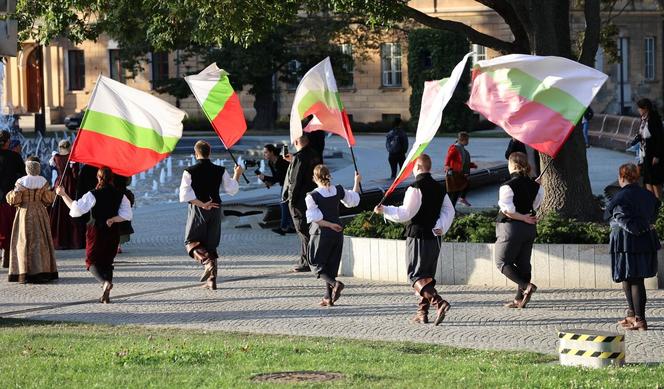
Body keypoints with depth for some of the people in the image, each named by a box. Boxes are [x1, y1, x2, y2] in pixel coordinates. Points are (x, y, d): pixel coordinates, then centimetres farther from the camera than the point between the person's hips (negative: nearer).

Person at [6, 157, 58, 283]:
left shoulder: (21, 182, -10)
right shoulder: (43, 182, -3)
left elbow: (14, 200, -10)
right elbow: (49, 199, 0)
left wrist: (10, 195, 11)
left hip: (24, 213, -2)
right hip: (40, 213, 2)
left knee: (24, 242, 2)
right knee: (41, 241, 9)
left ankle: (25, 274, -3)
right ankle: (43, 272, 7)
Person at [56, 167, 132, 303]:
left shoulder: (93, 195, -12)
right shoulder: (119, 195, 0)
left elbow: (76, 209, -12)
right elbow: (127, 214, -2)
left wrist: (63, 195, -4)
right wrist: (112, 219, -3)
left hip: (96, 231, -4)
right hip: (112, 232, 4)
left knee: (92, 261, 2)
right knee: (107, 261, 14)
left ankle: (105, 282, -27)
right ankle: (106, 295, 10)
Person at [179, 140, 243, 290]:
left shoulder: (190, 171, -9)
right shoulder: (220, 171, 0)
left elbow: (185, 194, -16)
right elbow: (232, 189, 7)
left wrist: (202, 204, -11)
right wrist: (237, 175, 23)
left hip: (197, 210, -4)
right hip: (215, 210, 4)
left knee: (191, 242, 7)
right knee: (211, 245, 12)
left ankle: (207, 262, -23)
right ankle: (211, 281, 9)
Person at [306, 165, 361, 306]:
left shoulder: (312, 196, -16)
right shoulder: (339, 191, -3)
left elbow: (315, 219, -19)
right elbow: (354, 199, 14)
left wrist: (330, 225, -9)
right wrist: (357, 182, 27)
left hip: (321, 234, -5)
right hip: (337, 235, 5)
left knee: (317, 266, 6)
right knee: (331, 266, 14)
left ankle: (335, 284, -20)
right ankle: (329, 297, 13)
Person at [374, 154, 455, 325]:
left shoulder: (416, 188, -13)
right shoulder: (439, 188, 10)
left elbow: (405, 213, -15)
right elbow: (449, 210, 10)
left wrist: (384, 210, -6)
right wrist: (440, 227, 3)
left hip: (418, 237, -7)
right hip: (434, 238, 7)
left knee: (416, 276, -6)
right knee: (428, 275, 15)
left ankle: (439, 303, -25)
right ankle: (422, 312, 15)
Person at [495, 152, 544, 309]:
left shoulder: (508, 186, -16)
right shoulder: (535, 186, 4)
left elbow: (507, 210, -21)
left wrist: (523, 218, -13)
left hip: (511, 227, -7)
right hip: (529, 230, 7)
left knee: (502, 262, 3)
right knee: (523, 263, 11)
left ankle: (526, 286, -13)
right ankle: (520, 299, 12)